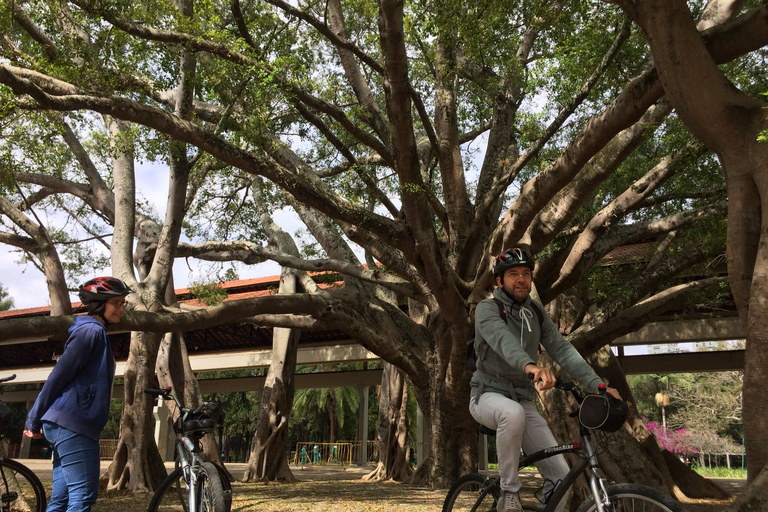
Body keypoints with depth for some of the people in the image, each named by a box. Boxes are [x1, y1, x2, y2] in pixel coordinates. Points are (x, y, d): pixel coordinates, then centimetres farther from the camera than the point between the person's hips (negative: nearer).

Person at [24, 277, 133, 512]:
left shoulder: (95, 332, 20)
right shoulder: (91, 331, -11)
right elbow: (58, 376, -16)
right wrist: (35, 421, -12)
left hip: (70, 425, 10)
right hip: (72, 424, -10)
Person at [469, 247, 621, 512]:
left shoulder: (537, 314, 7)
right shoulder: (487, 309, -11)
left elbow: (563, 350, -5)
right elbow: (503, 340, -33)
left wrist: (597, 385, -20)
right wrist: (530, 366, -54)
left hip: (524, 400, 5)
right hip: (489, 395, -5)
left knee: (560, 475, -8)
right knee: (513, 413, -40)